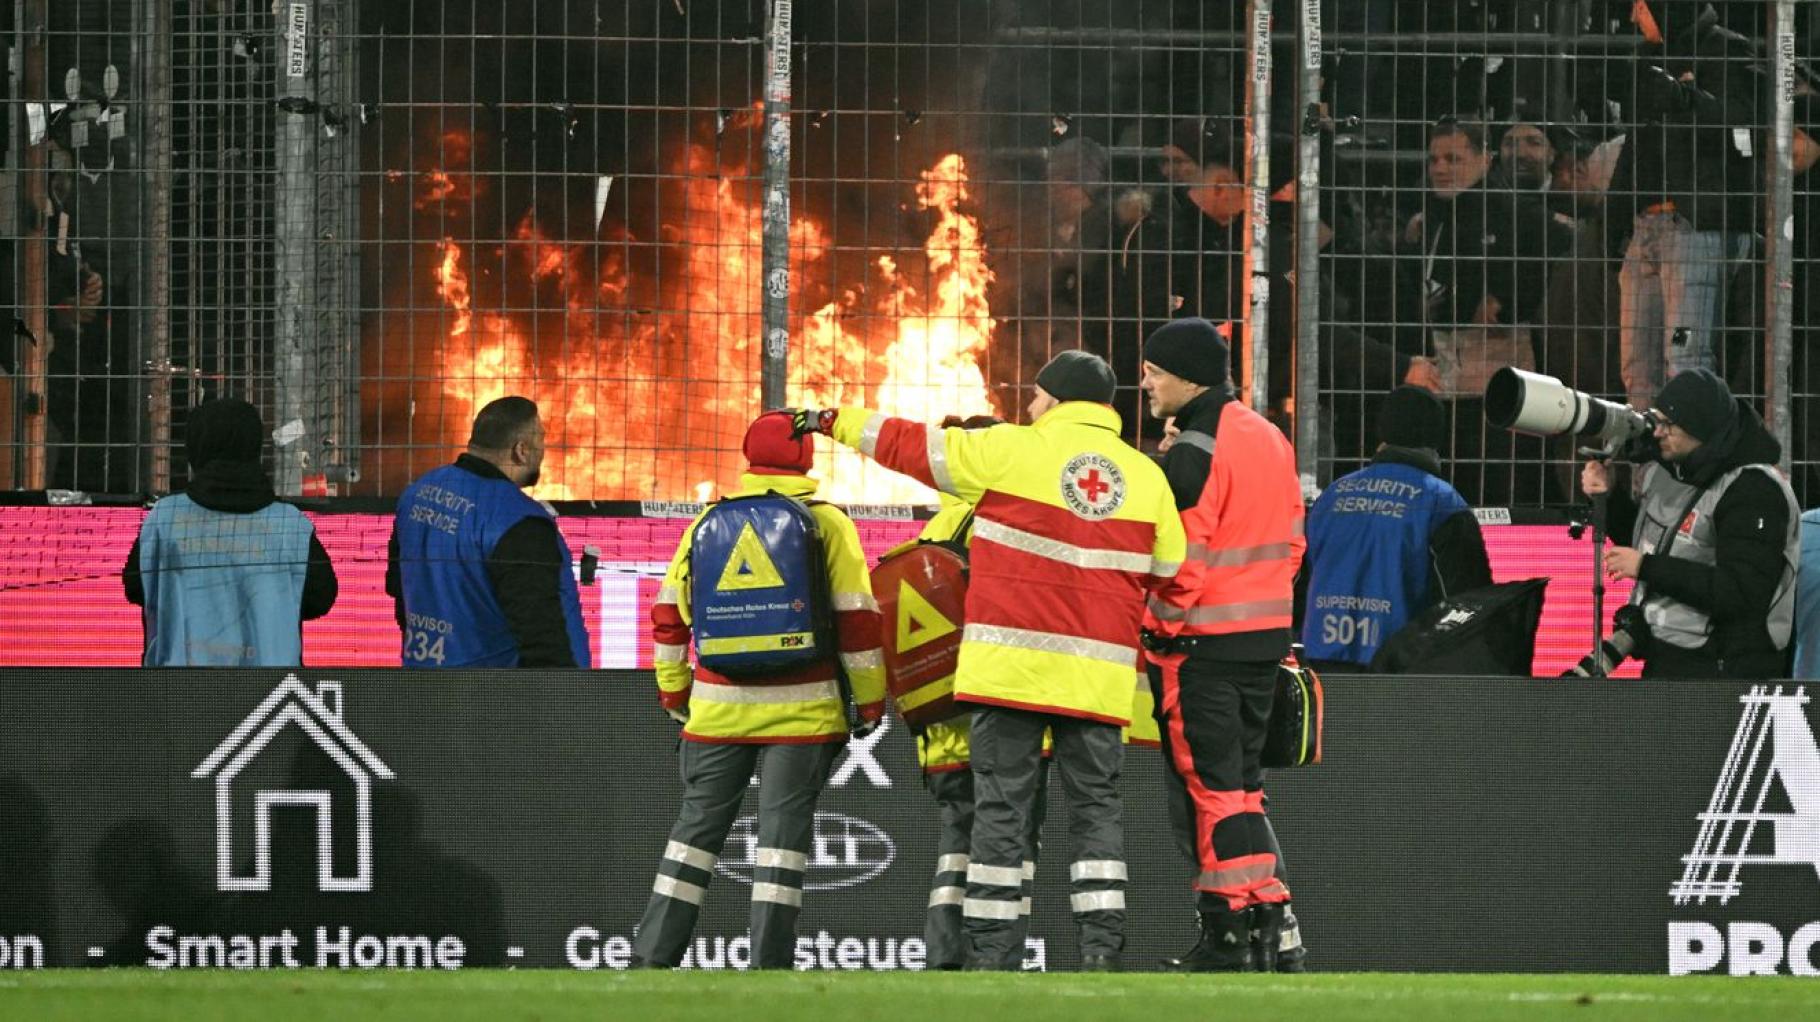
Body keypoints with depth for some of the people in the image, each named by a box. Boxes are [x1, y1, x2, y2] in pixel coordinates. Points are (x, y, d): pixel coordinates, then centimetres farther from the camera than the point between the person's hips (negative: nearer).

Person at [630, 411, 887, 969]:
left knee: (698, 823, 11)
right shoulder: (827, 524, -3)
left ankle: (653, 956, 9)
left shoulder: (708, 522, 7)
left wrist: (673, 692, 22)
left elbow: (669, 613, 11)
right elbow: (856, 616, -6)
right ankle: (769, 962, -5)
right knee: (783, 827, 0)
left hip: (718, 708, 3)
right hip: (801, 710, -3)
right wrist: (868, 700, 2)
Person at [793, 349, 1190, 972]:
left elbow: (913, 448, 5)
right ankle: (1102, 950, -3)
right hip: (1099, 670, 3)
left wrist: (834, 422, 19)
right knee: (1096, 808, 7)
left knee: (1000, 807, 1)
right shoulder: (1147, 478, 7)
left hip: (1011, 663, -3)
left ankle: (990, 950, -2)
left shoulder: (1011, 451, -3)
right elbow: (1169, 577, 12)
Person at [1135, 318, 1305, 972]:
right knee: (1240, 780, 15)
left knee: (1206, 784, -4)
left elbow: (1181, 559, -19)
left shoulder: (1192, 455, -16)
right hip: (1267, 635, 8)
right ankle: (1264, 917, 11)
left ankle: (1227, 931, -5)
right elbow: (1290, 541, 17)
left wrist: (1158, 627, -11)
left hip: (1202, 643, -8)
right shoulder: (1270, 440, 12)